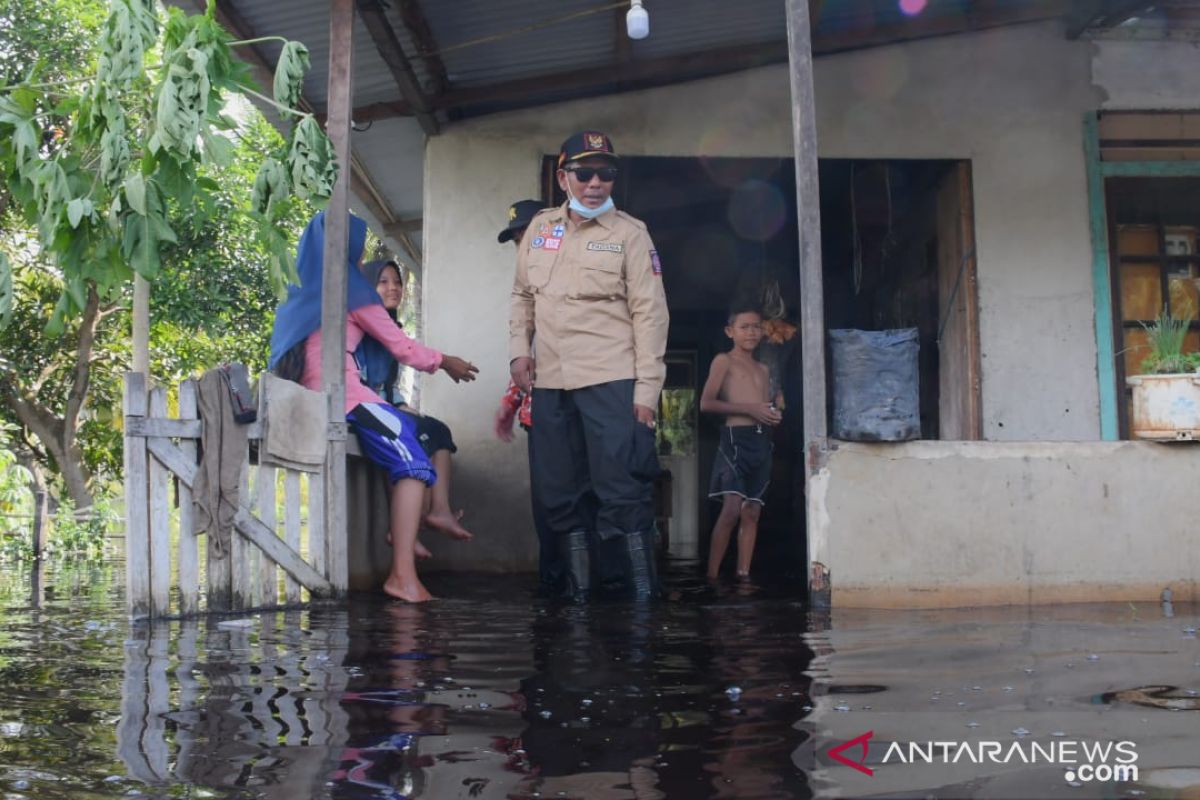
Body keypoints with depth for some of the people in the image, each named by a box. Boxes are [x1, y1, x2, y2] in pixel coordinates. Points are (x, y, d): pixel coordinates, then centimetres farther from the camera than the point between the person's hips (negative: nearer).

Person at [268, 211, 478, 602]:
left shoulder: (301, 292, 23)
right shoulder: (350, 288, 2)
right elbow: (399, 345, 6)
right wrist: (444, 361, 21)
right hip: (344, 394, -9)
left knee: (410, 432, 22)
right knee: (414, 465, -14)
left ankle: (400, 530, 11)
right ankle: (403, 574, -27)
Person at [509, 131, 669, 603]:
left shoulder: (629, 232, 0)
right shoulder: (540, 228, 13)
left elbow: (649, 312, -4)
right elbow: (522, 295, 22)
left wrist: (647, 389, -11)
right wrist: (519, 350, 6)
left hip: (611, 381, -5)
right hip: (549, 383, 5)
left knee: (622, 494, -8)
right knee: (560, 495, 9)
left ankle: (643, 596, 1)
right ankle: (579, 595, 18)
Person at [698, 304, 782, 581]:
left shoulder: (762, 369, 22)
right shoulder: (724, 361, 2)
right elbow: (706, 403, -9)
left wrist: (774, 411, 4)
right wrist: (749, 408, -15)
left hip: (762, 441, 7)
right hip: (737, 438, -7)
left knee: (752, 511, 3)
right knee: (732, 508, -16)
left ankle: (743, 574, 6)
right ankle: (712, 576, -11)